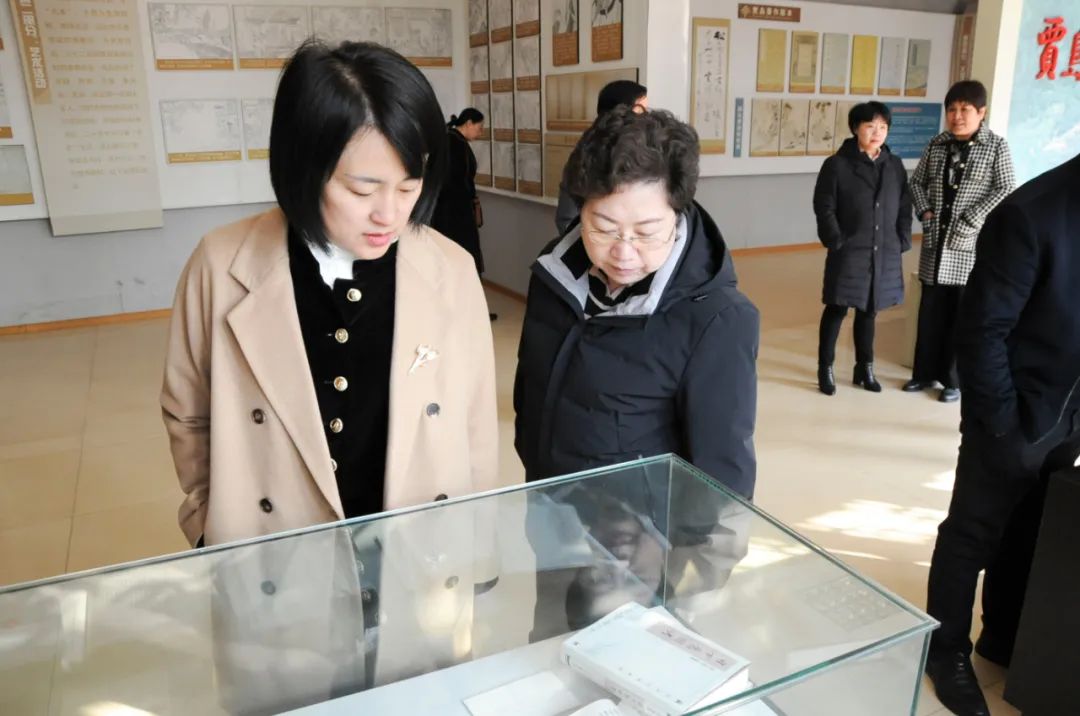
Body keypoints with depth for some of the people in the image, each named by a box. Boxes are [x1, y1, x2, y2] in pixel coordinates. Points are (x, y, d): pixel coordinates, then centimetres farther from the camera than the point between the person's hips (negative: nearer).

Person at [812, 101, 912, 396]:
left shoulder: (895, 165, 9)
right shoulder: (837, 165, -4)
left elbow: (904, 207, 11)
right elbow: (824, 208, -6)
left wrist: (903, 241, 3)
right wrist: (836, 241, -13)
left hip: (884, 253, 4)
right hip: (848, 252, -4)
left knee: (868, 310, 14)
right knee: (837, 309, 2)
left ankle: (864, 368, 25)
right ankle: (825, 368, 14)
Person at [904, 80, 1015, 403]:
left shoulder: (996, 146, -4)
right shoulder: (937, 144, 8)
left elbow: (1006, 190, -10)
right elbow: (917, 180, 15)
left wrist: (970, 221, -16)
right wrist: (925, 211, -1)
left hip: (971, 245, -4)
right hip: (935, 242, 4)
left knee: (964, 315, 3)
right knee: (930, 311, 10)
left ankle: (955, 379, 14)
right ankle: (925, 372, 22)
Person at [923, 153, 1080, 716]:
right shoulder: (1032, 213, -19)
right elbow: (981, 331, -17)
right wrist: (1003, 421, -15)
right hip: (1015, 419, -5)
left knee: (1028, 537, 20)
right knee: (972, 538, 11)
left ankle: (1002, 640, 40)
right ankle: (948, 652, 30)